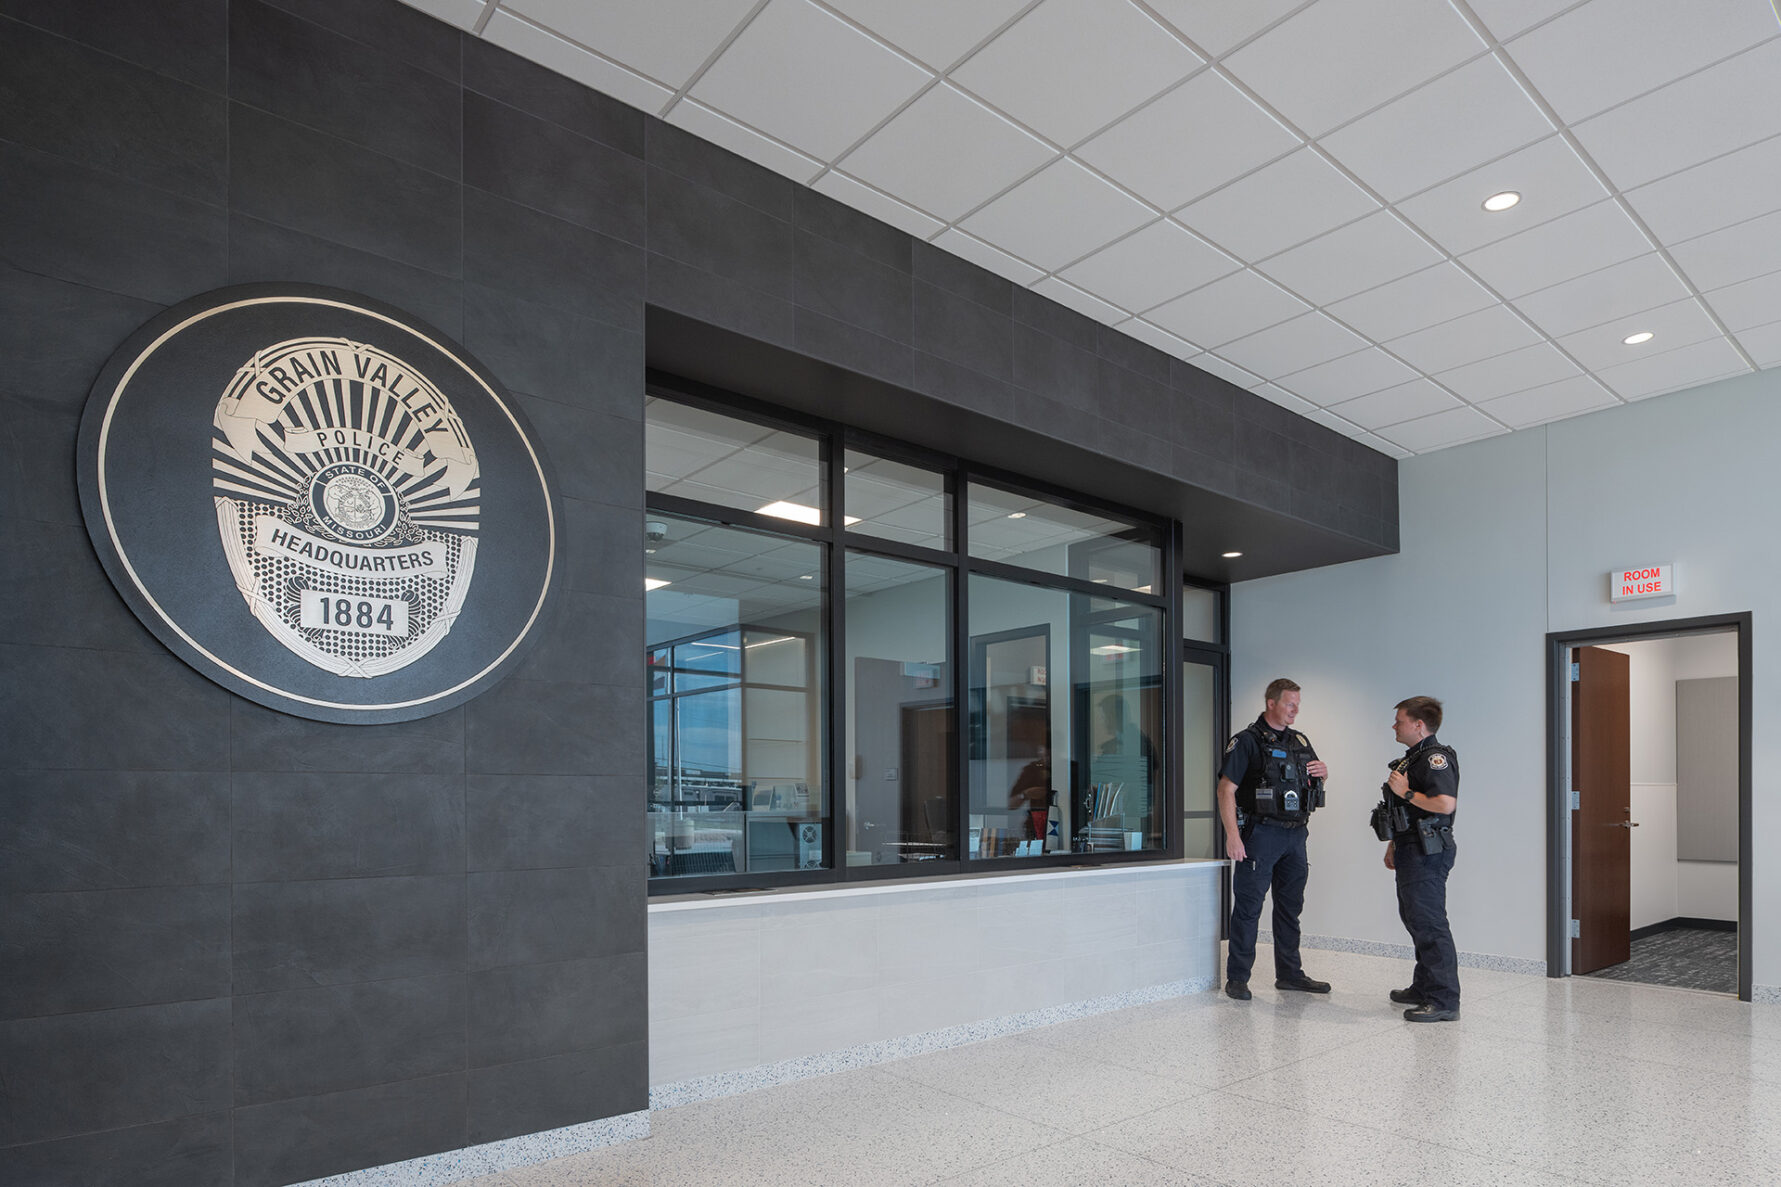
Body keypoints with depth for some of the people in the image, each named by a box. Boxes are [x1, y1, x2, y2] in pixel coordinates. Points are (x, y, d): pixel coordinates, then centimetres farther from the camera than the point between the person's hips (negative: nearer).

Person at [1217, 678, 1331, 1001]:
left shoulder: (1299, 741, 14)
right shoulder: (1248, 740, -8)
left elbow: (1318, 777, 28)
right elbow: (1226, 789, -13)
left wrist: (1322, 771, 3)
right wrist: (1232, 835, -21)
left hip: (1295, 834, 7)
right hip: (1261, 833, -7)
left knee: (1290, 906, 15)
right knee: (1248, 906, -2)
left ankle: (1290, 974, 27)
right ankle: (1237, 978, 6)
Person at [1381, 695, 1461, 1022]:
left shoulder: (1436, 758, -15)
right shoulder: (1412, 758, 18)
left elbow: (1446, 803, -29)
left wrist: (1406, 792, -19)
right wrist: (1393, 845, 24)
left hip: (1427, 853, -11)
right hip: (1411, 852, 11)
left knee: (1429, 924, -9)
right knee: (1415, 920, 17)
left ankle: (1445, 1001, -5)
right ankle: (1424, 988, 28)